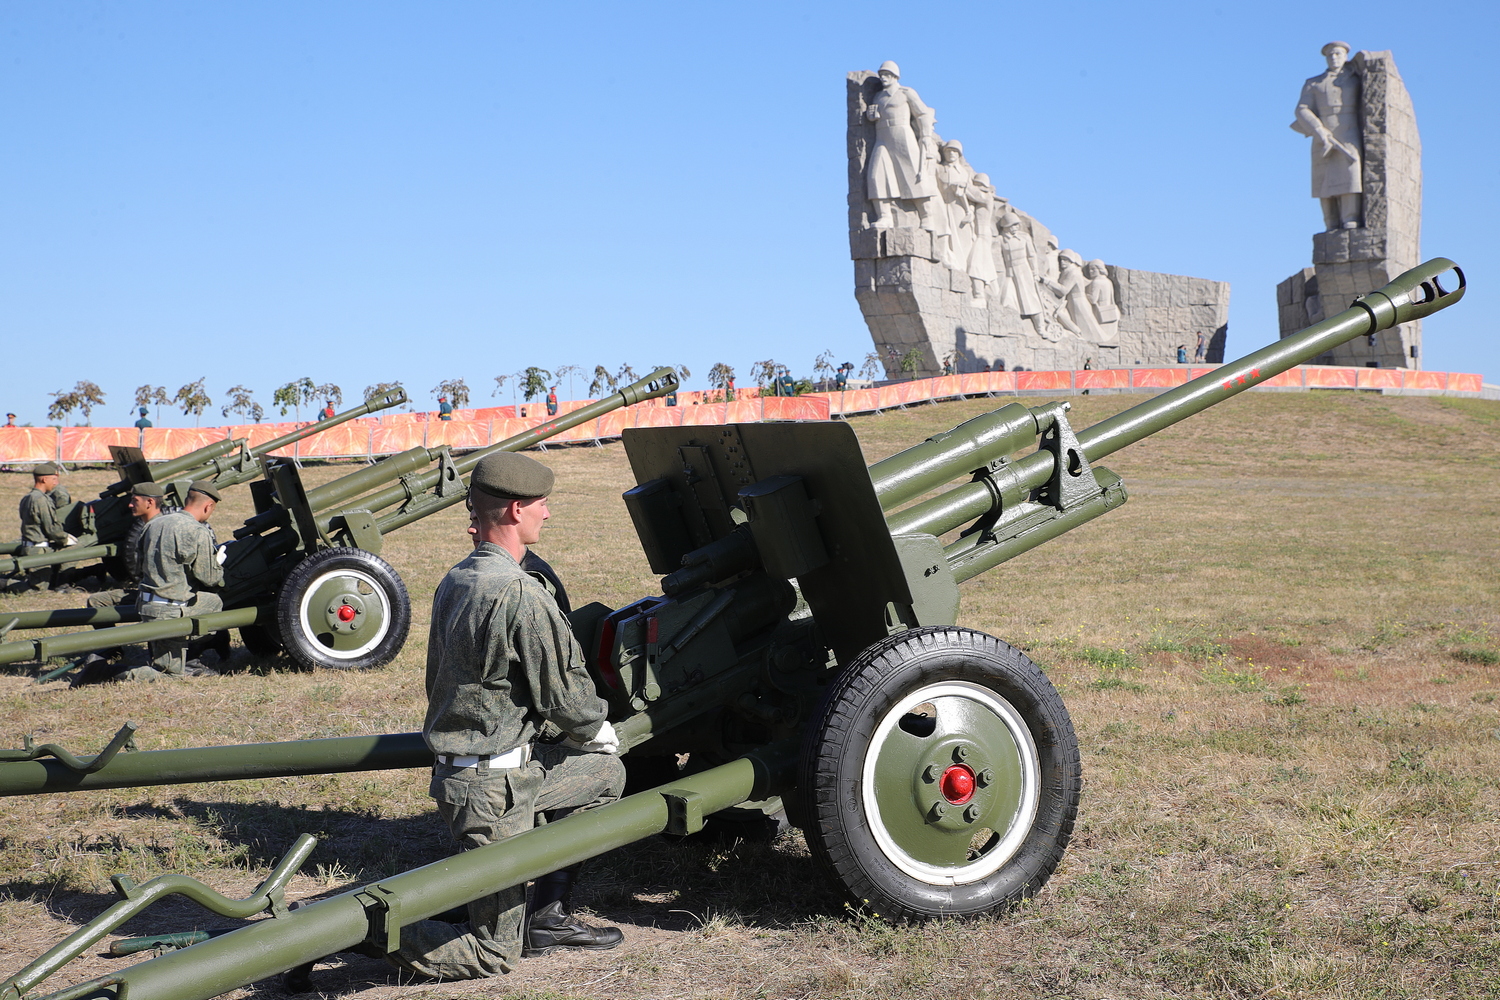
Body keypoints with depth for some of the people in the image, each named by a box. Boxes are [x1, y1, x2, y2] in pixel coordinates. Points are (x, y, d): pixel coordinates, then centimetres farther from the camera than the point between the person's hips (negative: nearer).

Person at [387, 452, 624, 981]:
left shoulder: (453, 581, 5)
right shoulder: (521, 594, -24)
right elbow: (564, 694, -17)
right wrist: (599, 730, 5)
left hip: (453, 765, 9)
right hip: (495, 788, -9)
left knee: (605, 773, 23)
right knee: (495, 951, 4)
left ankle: (546, 917, 24)